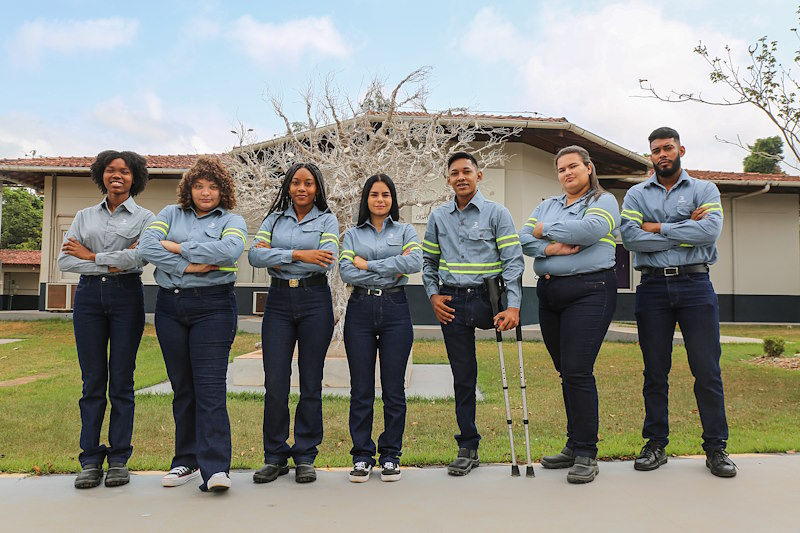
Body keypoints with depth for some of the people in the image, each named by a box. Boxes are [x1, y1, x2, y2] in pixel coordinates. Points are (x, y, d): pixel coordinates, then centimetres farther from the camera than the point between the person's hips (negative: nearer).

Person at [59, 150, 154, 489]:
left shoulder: (144, 217, 6)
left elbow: (138, 258, -11)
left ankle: (119, 460, 9)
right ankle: (90, 461, 10)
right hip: (88, 296, 3)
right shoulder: (85, 216, 16)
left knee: (121, 381, 0)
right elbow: (64, 261, 4)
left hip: (126, 296, -2)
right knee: (92, 381, 3)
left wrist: (90, 255, -4)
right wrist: (108, 265, -8)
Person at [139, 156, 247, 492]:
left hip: (213, 306, -3)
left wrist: (178, 247, -10)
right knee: (182, 387, 9)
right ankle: (186, 461, 20)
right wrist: (188, 265, -12)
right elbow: (146, 246, -2)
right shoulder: (171, 214, 15)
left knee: (210, 386, -10)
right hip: (170, 306, 3)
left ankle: (215, 467, -11)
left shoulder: (232, 221, 8)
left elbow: (229, 250, -14)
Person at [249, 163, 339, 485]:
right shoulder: (274, 219, 11)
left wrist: (276, 256, -9)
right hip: (279, 301, 2)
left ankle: (305, 458, 16)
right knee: (275, 383, 0)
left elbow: (328, 262, -12)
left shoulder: (326, 220, 5)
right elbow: (255, 256, -4)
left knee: (311, 384, 3)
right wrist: (298, 255, -15)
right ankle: (275, 457, 15)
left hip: (315, 301, -2)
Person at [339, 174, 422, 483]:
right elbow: (345, 272, -4)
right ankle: (362, 455, 15)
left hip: (395, 309, 0)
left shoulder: (405, 231, 10)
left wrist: (368, 264, -9)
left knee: (394, 388, 3)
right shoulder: (353, 234, 12)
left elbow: (414, 263, -10)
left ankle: (391, 455, 16)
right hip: (360, 310, 1)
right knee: (361, 389, 3)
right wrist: (389, 273, -9)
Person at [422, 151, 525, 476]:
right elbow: (428, 261, 16)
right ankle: (468, 448, 17)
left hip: (486, 299, -1)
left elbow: (513, 261, -8)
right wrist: (433, 295, 0)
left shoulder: (496, 213, -2)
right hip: (452, 303, 1)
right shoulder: (439, 217, 9)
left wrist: (513, 306, -19)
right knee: (462, 378, 6)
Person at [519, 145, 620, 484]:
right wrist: (550, 248, -12)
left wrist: (544, 230, -6)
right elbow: (523, 239, 6)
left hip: (589, 293, -6)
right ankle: (574, 445, 21)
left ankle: (586, 455, -3)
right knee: (566, 372, 10)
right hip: (549, 294, 6)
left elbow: (589, 229, -17)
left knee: (577, 371, -12)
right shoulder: (547, 206, 20)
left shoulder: (604, 201, 4)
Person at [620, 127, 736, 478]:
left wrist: (659, 228, -8)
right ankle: (656, 443, 17)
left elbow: (711, 230, -10)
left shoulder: (704, 190, 9)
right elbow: (630, 237, -8)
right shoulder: (636, 195, 11)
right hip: (653, 287, 1)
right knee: (655, 370, 6)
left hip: (695, 284, -1)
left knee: (707, 369, 0)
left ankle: (715, 446, 12)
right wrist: (686, 232, -7)